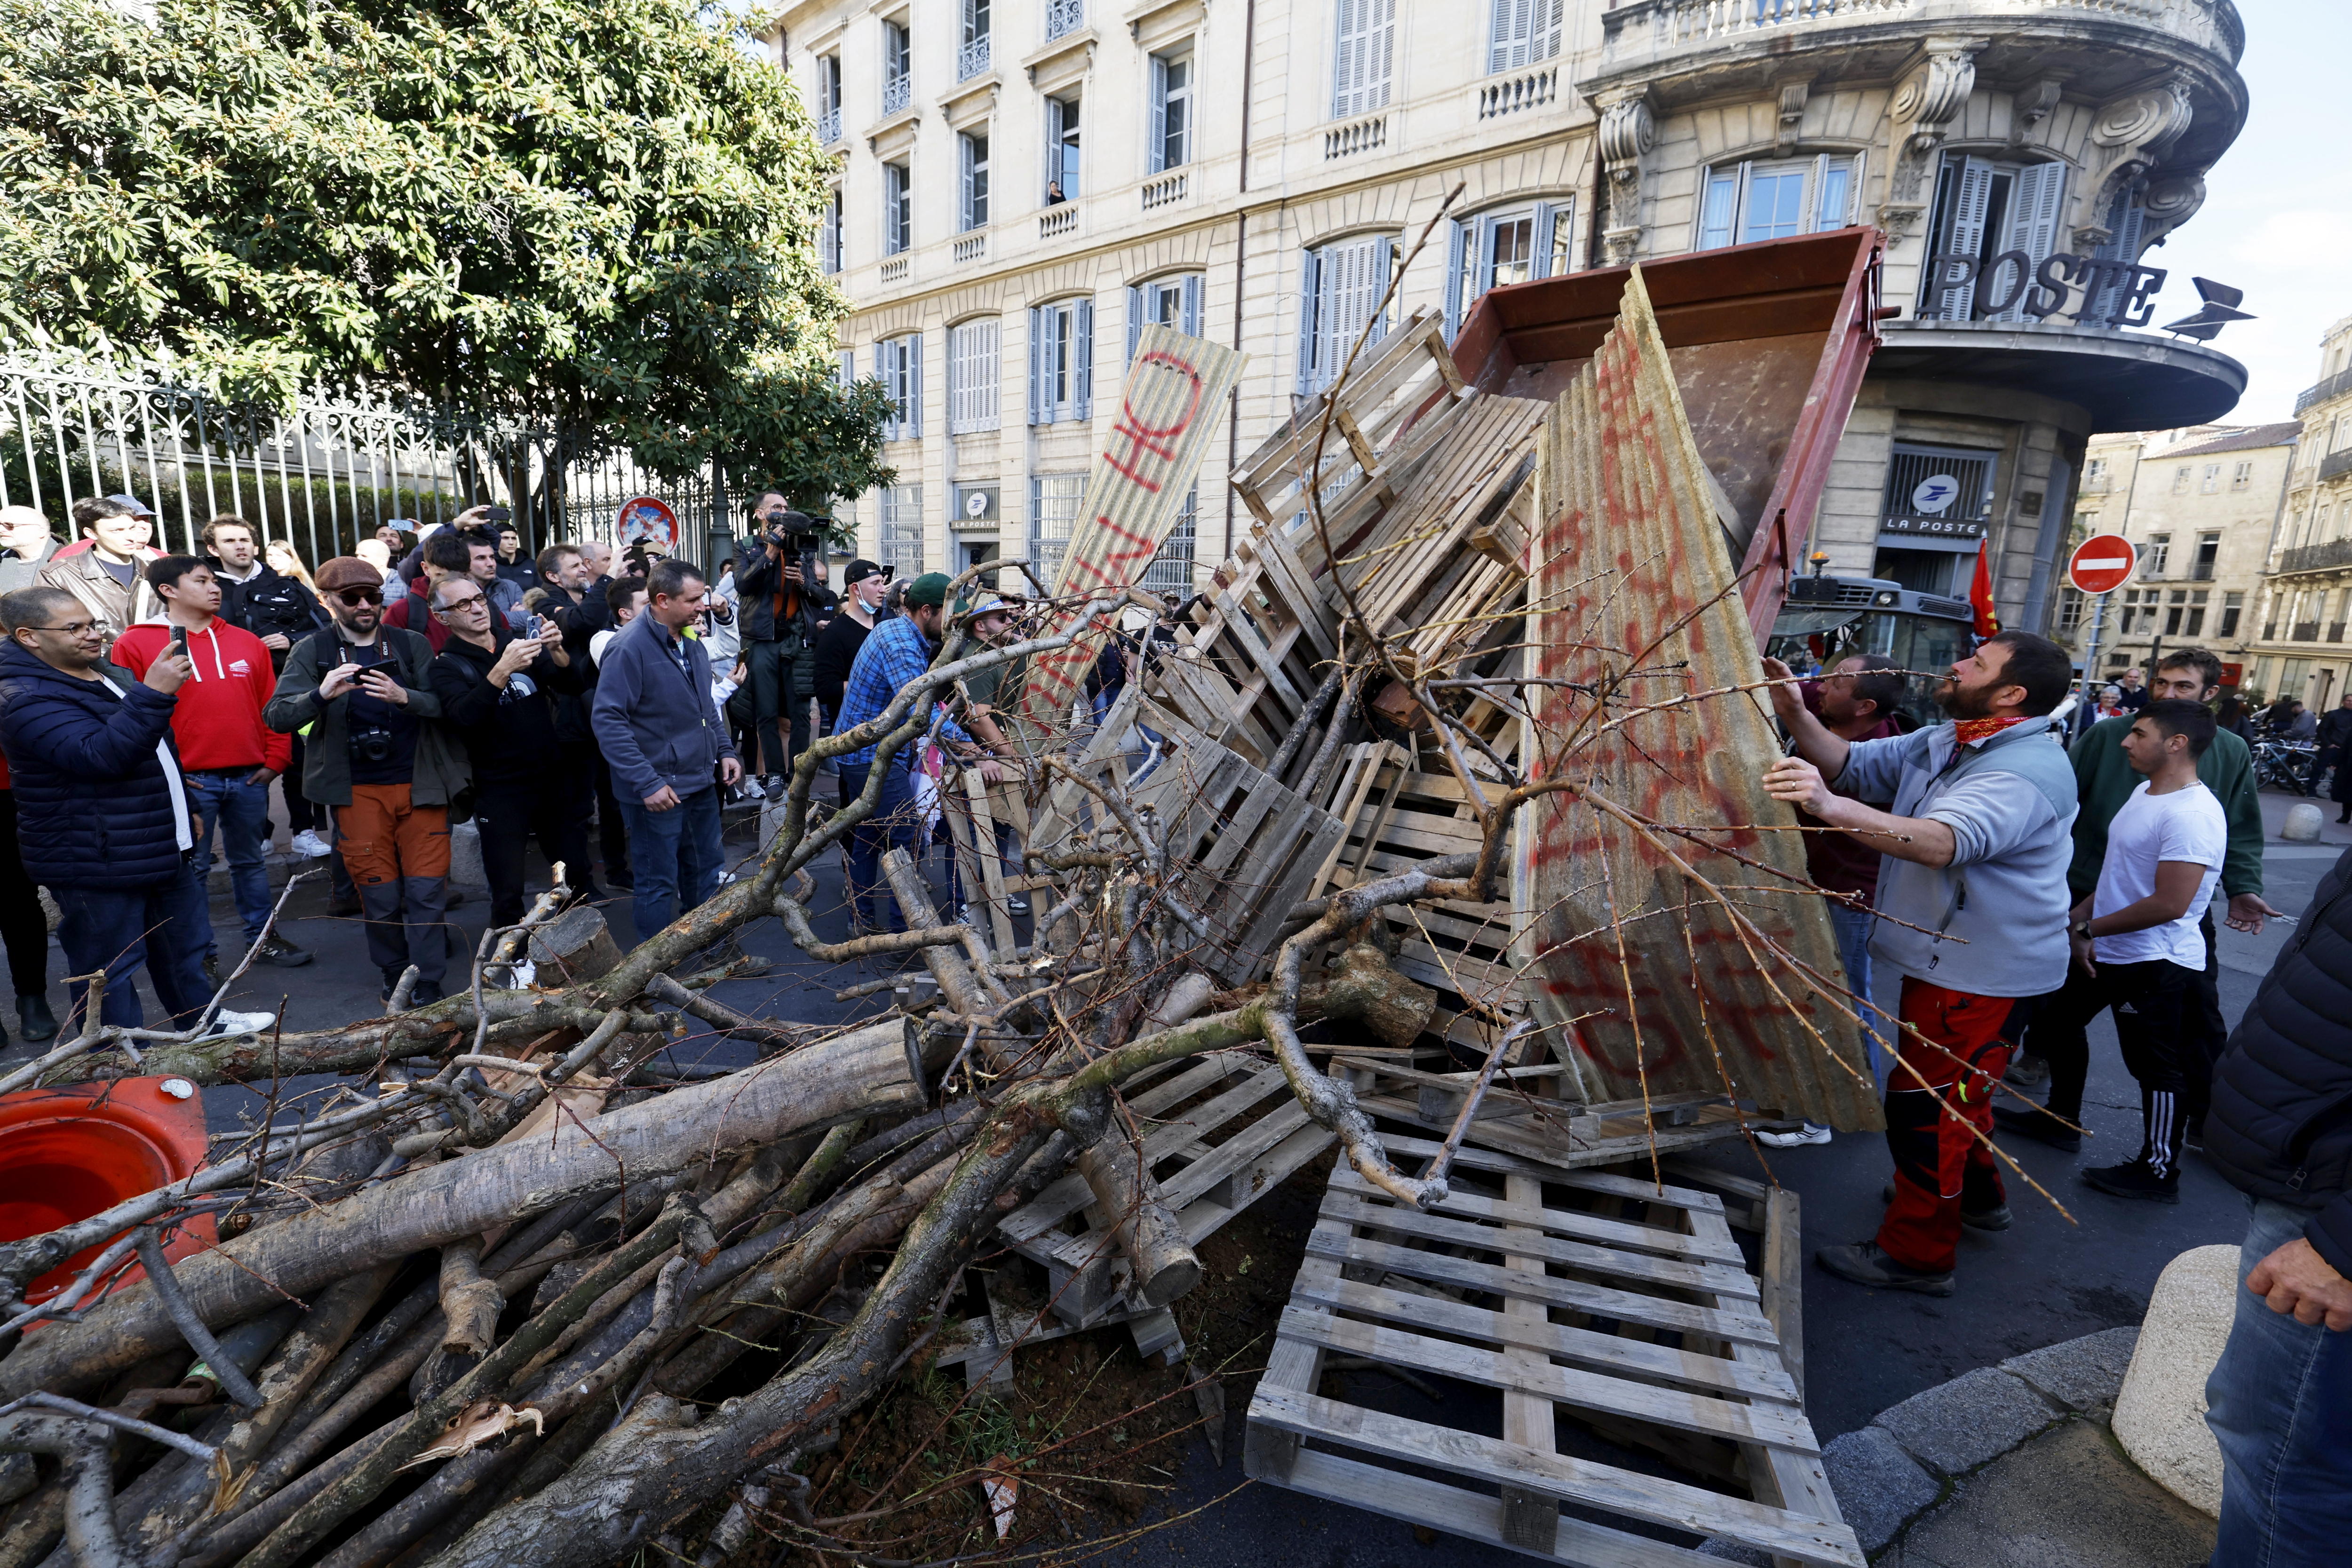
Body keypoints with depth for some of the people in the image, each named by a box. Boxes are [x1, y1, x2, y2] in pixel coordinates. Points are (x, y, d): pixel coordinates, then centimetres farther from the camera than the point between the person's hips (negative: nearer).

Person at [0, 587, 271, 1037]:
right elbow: (99, 755, -34)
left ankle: (202, 1021, 38)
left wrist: (183, 811, 27)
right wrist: (154, 694, -38)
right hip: (95, 865, -9)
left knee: (184, 942, 22)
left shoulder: (112, 674, 12)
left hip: (159, 848, 9)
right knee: (107, 969, 3)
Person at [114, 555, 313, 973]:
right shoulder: (136, 644, -2)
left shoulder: (247, 642, 9)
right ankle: (201, 953, 15)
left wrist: (275, 759, 5)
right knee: (192, 869, 5)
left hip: (250, 777, 3)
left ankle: (262, 938, 24)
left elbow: (271, 706, 11)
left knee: (251, 862, 14)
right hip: (187, 781, -3)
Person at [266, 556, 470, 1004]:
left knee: (427, 889, -1)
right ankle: (395, 975, 24)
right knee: (380, 894, 6)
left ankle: (428, 985, 7)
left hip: (420, 784, 0)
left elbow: (445, 703, -4)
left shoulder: (413, 644, 6)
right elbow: (278, 717, -5)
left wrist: (404, 697, -24)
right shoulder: (312, 651, 5)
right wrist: (322, 694, -24)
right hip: (358, 792, 0)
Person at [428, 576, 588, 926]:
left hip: (553, 778, 4)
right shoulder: (448, 665, -3)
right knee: (508, 893, 1)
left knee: (577, 876, 12)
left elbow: (573, 684, -2)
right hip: (501, 789, -3)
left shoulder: (517, 641, 8)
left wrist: (556, 651, -22)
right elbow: (463, 716, -23)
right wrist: (503, 670, -34)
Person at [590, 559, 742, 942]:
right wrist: (647, 784, -24)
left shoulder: (691, 642, 7)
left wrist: (725, 750, 9)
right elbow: (609, 721, -21)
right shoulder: (629, 648, -18)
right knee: (659, 884, 6)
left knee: (705, 874, 20)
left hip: (702, 783, 8)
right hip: (659, 792, -8)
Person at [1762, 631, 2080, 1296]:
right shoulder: (1943, 743, 4)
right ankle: (1977, 1195, 50)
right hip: (1949, 957, 10)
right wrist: (1796, 717, -21)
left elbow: (1944, 841, -45)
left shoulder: (2026, 773, -27)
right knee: (1951, 1089, 27)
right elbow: (1854, 762, -2)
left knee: (1923, 1103, -1)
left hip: (1982, 974, -10)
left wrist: (1833, 809, -61)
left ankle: (1918, 1253, 15)